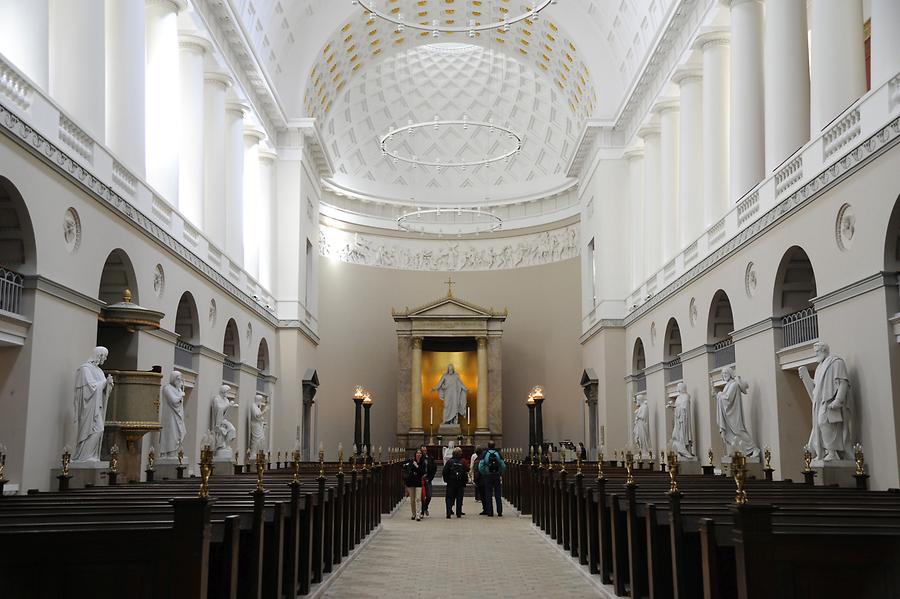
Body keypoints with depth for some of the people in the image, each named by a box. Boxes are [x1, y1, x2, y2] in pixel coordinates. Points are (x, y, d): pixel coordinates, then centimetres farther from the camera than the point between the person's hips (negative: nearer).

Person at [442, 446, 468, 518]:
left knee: (449, 498, 5)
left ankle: (449, 513, -4)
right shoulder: (463, 462, -4)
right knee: (459, 498, 8)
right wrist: (465, 481, 7)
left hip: (451, 483, 0)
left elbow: (444, 472, -6)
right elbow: (466, 473, -4)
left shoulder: (450, 462, -5)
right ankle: (459, 513, 6)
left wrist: (446, 480, 7)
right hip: (460, 483, 1)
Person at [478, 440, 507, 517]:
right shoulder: (498, 453, 1)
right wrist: (501, 474, 12)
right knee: (498, 494, 7)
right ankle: (499, 511, 6)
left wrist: (483, 474, 5)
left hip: (488, 476, -1)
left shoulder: (485, 454, -4)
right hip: (497, 476, 2)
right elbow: (503, 466, -1)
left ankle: (489, 512, 2)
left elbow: (480, 466, -8)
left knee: (488, 495, 4)